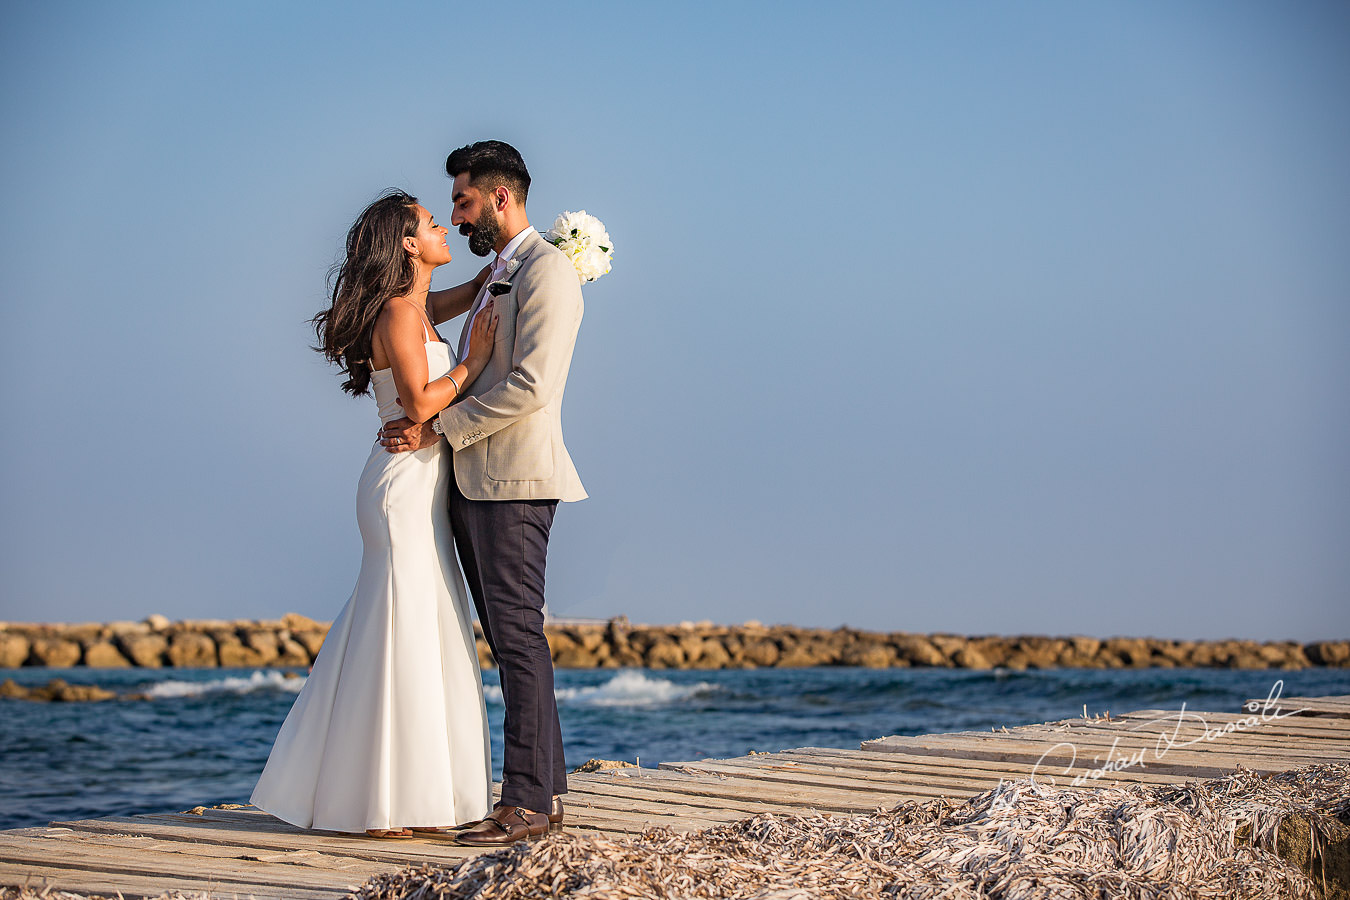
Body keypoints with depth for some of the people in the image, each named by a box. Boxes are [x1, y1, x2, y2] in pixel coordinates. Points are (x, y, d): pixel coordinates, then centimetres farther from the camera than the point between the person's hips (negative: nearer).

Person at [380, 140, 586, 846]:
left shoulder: (547, 270, -8)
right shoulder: (496, 277, 22)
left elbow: (533, 384, -19)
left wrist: (439, 428, -15)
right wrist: (420, 422, 11)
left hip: (514, 481, -10)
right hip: (473, 481, 10)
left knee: (518, 635, -9)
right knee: (507, 636, 9)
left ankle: (530, 801, -8)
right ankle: (545, 789, 12)